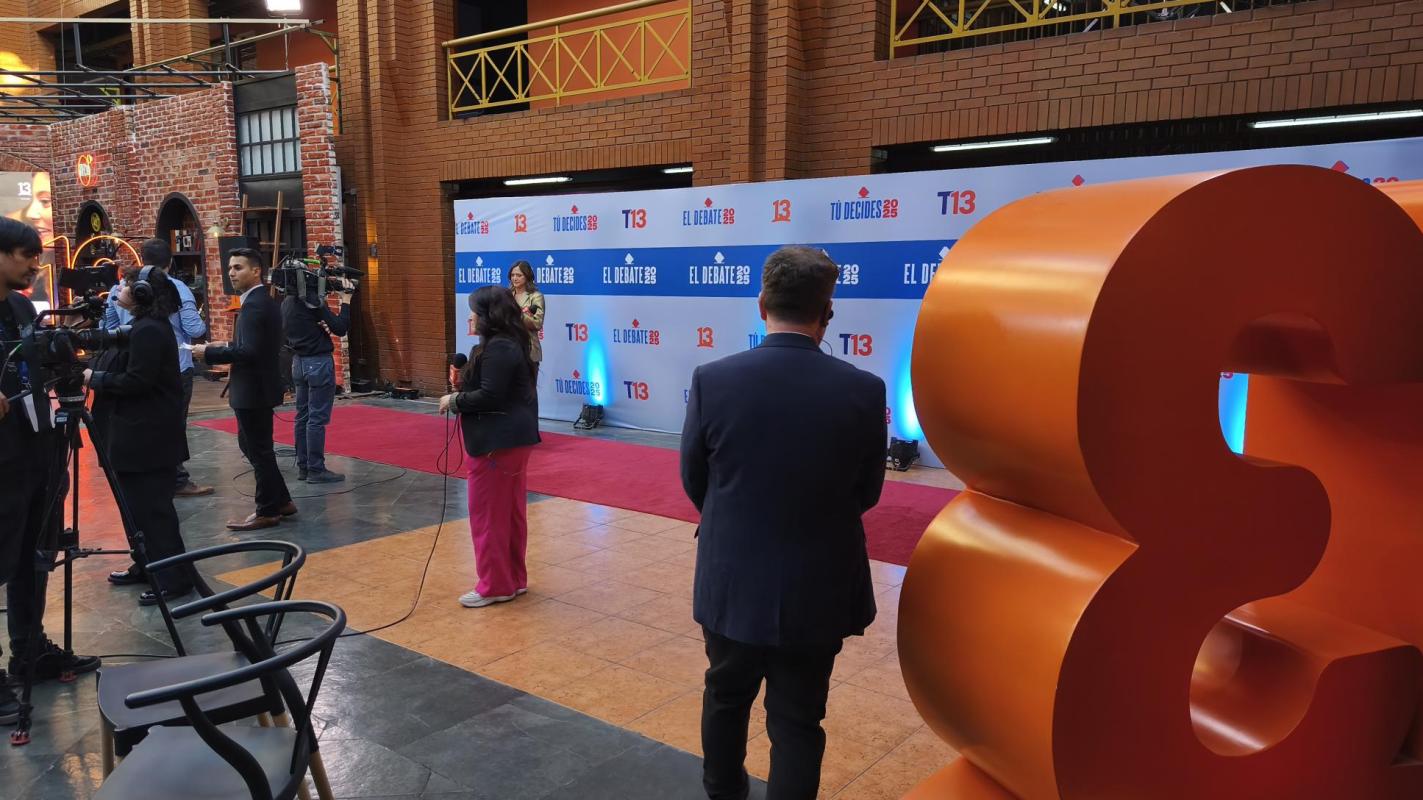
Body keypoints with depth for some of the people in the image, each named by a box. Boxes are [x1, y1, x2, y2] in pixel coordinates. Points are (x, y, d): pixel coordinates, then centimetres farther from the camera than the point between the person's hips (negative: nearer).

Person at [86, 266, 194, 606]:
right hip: (139, 432, 11)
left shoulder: (149, 330, -18)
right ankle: (146, 565, 29)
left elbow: (136, 382, -23)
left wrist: (94, 378, -11)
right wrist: (97, 373, 5)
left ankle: (173, 579, -1)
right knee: (139, 503, 17)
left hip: (148, 435, -11)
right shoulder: (145, 326, 15)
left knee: (152, 506, -6)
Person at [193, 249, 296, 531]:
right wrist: (227, 345, 10)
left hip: (253, 389, -10)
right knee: (250, 444, 19)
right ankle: (280, 500, 26)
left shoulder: (254, 305, -19)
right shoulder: (264, 301, 12)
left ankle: (267, 511, 11)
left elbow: (250, 351, -27)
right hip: (257, 386, 10)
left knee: (258, 449, 0)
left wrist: (209, 353, -18)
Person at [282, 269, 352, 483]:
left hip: (299, 362, 8)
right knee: (317, 418, -4)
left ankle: (303, 467, 16)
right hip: (319, 363, -8)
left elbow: (287, 336, 15)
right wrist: (346, 300, -9)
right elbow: (340, 328, -16)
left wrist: (320, 326, 3)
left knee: (302, 416, 11)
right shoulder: (312, 301, -17)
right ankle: (316, 470, -1)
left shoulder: (286, 303, 8)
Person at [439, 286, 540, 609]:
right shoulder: (509, 343, 14)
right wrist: (462, 388, 5)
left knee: (488, 513, -1)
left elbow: (489, 396, -25)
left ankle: (496, 586, 8)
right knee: (510, 512, 16)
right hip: (513, 437, 11)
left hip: (498, 441, -11)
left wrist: (453, 401, -12)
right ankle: (514, 579, 25)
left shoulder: (497, 348, -20)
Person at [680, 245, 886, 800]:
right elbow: (867, 492, -1)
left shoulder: (712, 380, -15)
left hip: (731, 581, 1)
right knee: (797, 723, 14)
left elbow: (693, 480, -1)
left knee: (725, 698, 26)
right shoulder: (864, 390, -14)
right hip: (816, 591, -1)